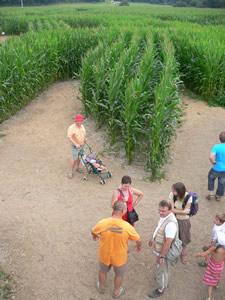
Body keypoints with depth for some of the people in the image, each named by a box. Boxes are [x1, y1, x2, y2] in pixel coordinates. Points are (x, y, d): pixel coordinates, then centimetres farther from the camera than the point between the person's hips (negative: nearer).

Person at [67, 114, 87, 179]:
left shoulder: (82, 126, 2)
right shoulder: (71, 128, -22)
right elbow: (69, 137, -29)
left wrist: (85, 138, 1)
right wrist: (76, 144, -36)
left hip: (82, 145, 7)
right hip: (75, 146, -7)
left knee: (79, 157, 20)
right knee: (74, 159, -5)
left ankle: (77, 167, 41)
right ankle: (71, 172, 7)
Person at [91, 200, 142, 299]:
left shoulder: (102, 223, -27)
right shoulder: (127, 227, -29)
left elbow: (93, 232, -4)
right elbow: (139, 241, -13)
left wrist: (95, 236, 21)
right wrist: (138, 246, 11)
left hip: (104, 255, 1)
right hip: (119, 257, -1)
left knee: (103, 271, 32)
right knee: (119, 274, 29)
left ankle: (101, 287, 58)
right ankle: (116, 292, 53)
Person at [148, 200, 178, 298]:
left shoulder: (170, 223, -38)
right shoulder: (164, 216, -8)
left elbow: (168, 243, -32)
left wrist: (161, 256, -23)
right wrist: (153, 238, 22)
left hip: (164, 252, -9)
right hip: (160, 248, 9)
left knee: (161, 271, 14)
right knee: (164, 269, 32)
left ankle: (160, 289, 38)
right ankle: (164, 282, 56)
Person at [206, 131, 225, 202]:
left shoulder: (216, 147, -22)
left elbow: (210, 157, -34)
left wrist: (213, 162, -14)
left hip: (217, 169, -2)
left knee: (211, 178, 26)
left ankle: (211, 194, 27)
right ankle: (219, 196, 39)